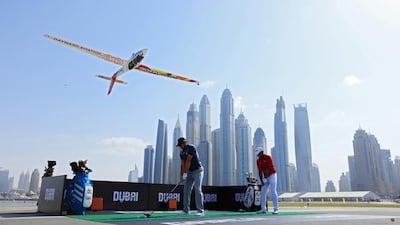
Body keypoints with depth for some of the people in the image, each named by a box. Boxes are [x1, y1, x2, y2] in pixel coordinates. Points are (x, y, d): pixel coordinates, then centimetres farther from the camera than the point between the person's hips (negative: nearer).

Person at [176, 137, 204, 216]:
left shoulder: (191, 148, -16)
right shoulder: (181, 152, 7)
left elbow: (188, 161, -18)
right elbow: (182, 165, 5)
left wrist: (185, 171, -15)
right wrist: (181, 175, -4)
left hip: (197, 171, -7)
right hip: (189, 172, 7)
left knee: (197, 189, -14)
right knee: (186, 190, 4)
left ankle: (200, 210, -12)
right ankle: (186, 210, 11)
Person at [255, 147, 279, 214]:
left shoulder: (268, 157, -16)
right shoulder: (258, 161, 3)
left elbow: (268, 168, -19)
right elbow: (260, 171, 1)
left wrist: (265, 176, -14)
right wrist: (261, 181, -6)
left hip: (272, 175, -7)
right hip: (265, 177, 7)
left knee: (273, 192, -11)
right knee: (263, 192, 2)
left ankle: (276, 209, -8)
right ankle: (263, 209, 8)